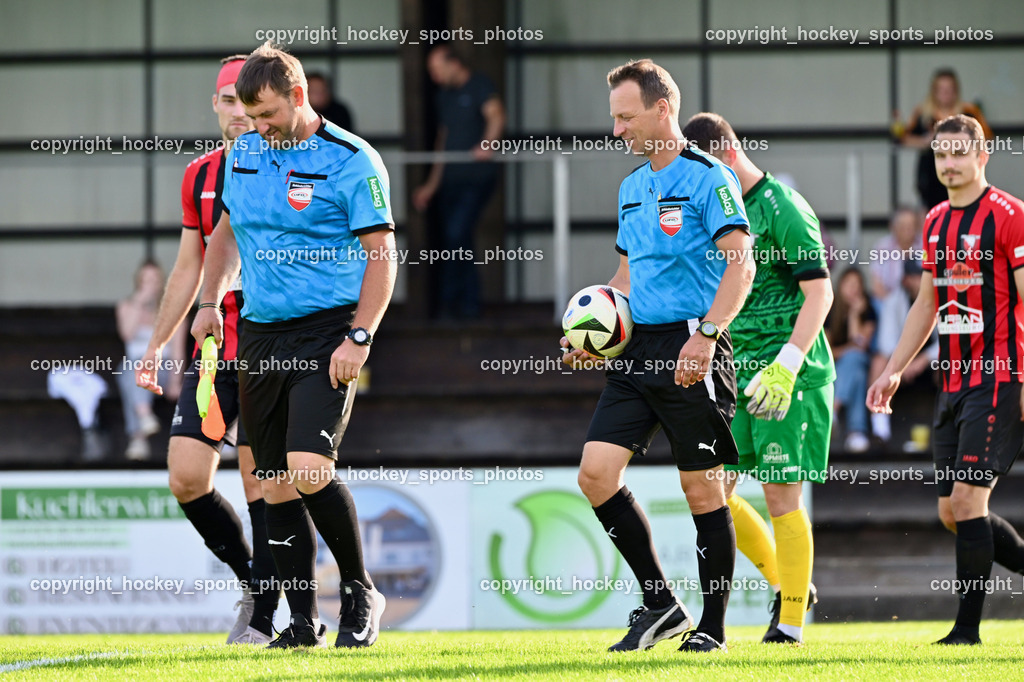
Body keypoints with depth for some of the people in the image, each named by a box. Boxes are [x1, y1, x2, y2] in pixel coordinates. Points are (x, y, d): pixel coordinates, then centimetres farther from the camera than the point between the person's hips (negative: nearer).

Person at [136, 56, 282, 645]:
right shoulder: (200, 176, 13)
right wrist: (158, 343, 20)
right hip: (215, 351, 6)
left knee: (259, 480, -6)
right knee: (186, 476, -2)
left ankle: (262, 618, 0)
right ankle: (253, 578, 18)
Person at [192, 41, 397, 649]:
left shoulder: (351, 161, -8)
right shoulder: (243, 155, 11)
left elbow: (381, 253, -8)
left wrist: (359, 337, -15)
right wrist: (211, 301, 14)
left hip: (327, 332, -6)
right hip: (260, 336, 6)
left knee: (310, 470, -19)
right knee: (277, 486, 3)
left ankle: (361, 594, 0)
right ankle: (304, 623, 10)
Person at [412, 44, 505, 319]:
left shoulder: (479, 86, -6)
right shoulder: (445, 95, 18)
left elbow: (496, 115, -23)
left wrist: (486, 145, -41)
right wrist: (432, 185, 24)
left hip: (477, 175, -8)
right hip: (451, 178, 8)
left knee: (457, 234, -18)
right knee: (454, 240, 6)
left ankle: (449, 301, -13)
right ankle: (470, 304, 12)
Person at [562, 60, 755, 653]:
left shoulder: (709, 178, -8)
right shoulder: (632, 187, 17)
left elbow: (740, 264, -15)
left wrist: (705, 335, -26)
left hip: (691, 347, -8)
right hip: (637, 348, 8)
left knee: (702, 488, -2)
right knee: (596, 473, -3)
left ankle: (713, 628, 7)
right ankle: (661, 604, 7)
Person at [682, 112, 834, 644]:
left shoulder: (782, 209, -12)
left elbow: (819, 294, -15)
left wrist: (785, 366, -22)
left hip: (791, 376, -8)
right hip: (740, 373, 8)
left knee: (780, 495, -6)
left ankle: (791, 621, 2)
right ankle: (785, 584, 20)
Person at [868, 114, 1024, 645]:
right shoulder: (935, 222, 15)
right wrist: (894, 370, 21)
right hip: (953, 382, 8)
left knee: (966, 498, -13)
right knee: (951, 511, 6)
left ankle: (968, 627, -8)